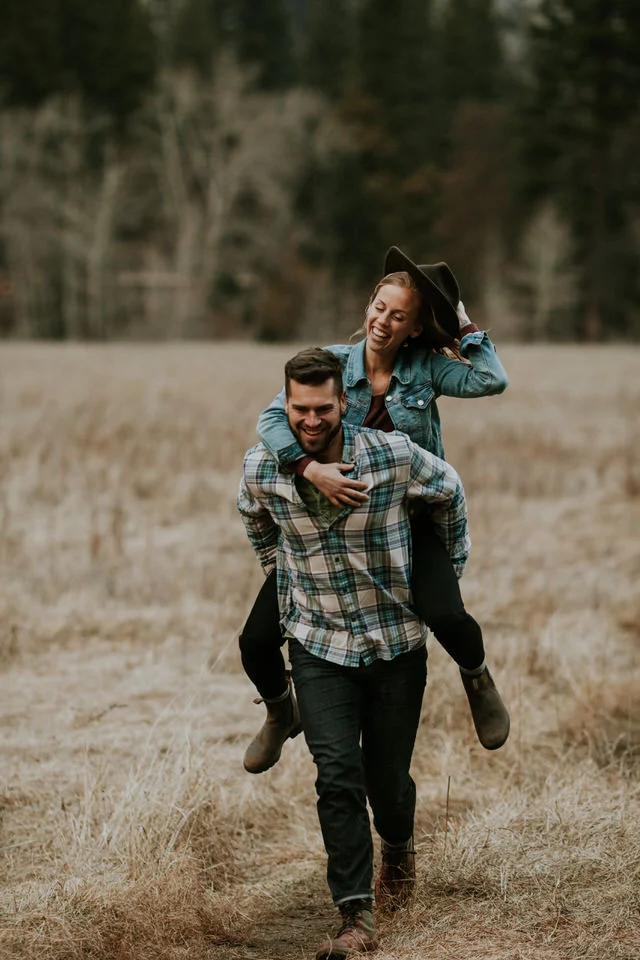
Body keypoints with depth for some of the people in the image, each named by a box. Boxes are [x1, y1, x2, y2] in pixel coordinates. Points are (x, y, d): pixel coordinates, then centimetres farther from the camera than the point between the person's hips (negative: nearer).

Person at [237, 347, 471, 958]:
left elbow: (449, 493, 5)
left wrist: (450, 571, 14)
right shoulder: (262, 469, -12)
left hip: (397, 643, 0)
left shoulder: (393, 456, -18)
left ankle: (397, 850, 43)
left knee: (387, 776, 9)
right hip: (318, 645, 1)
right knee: (338, 778, -12)